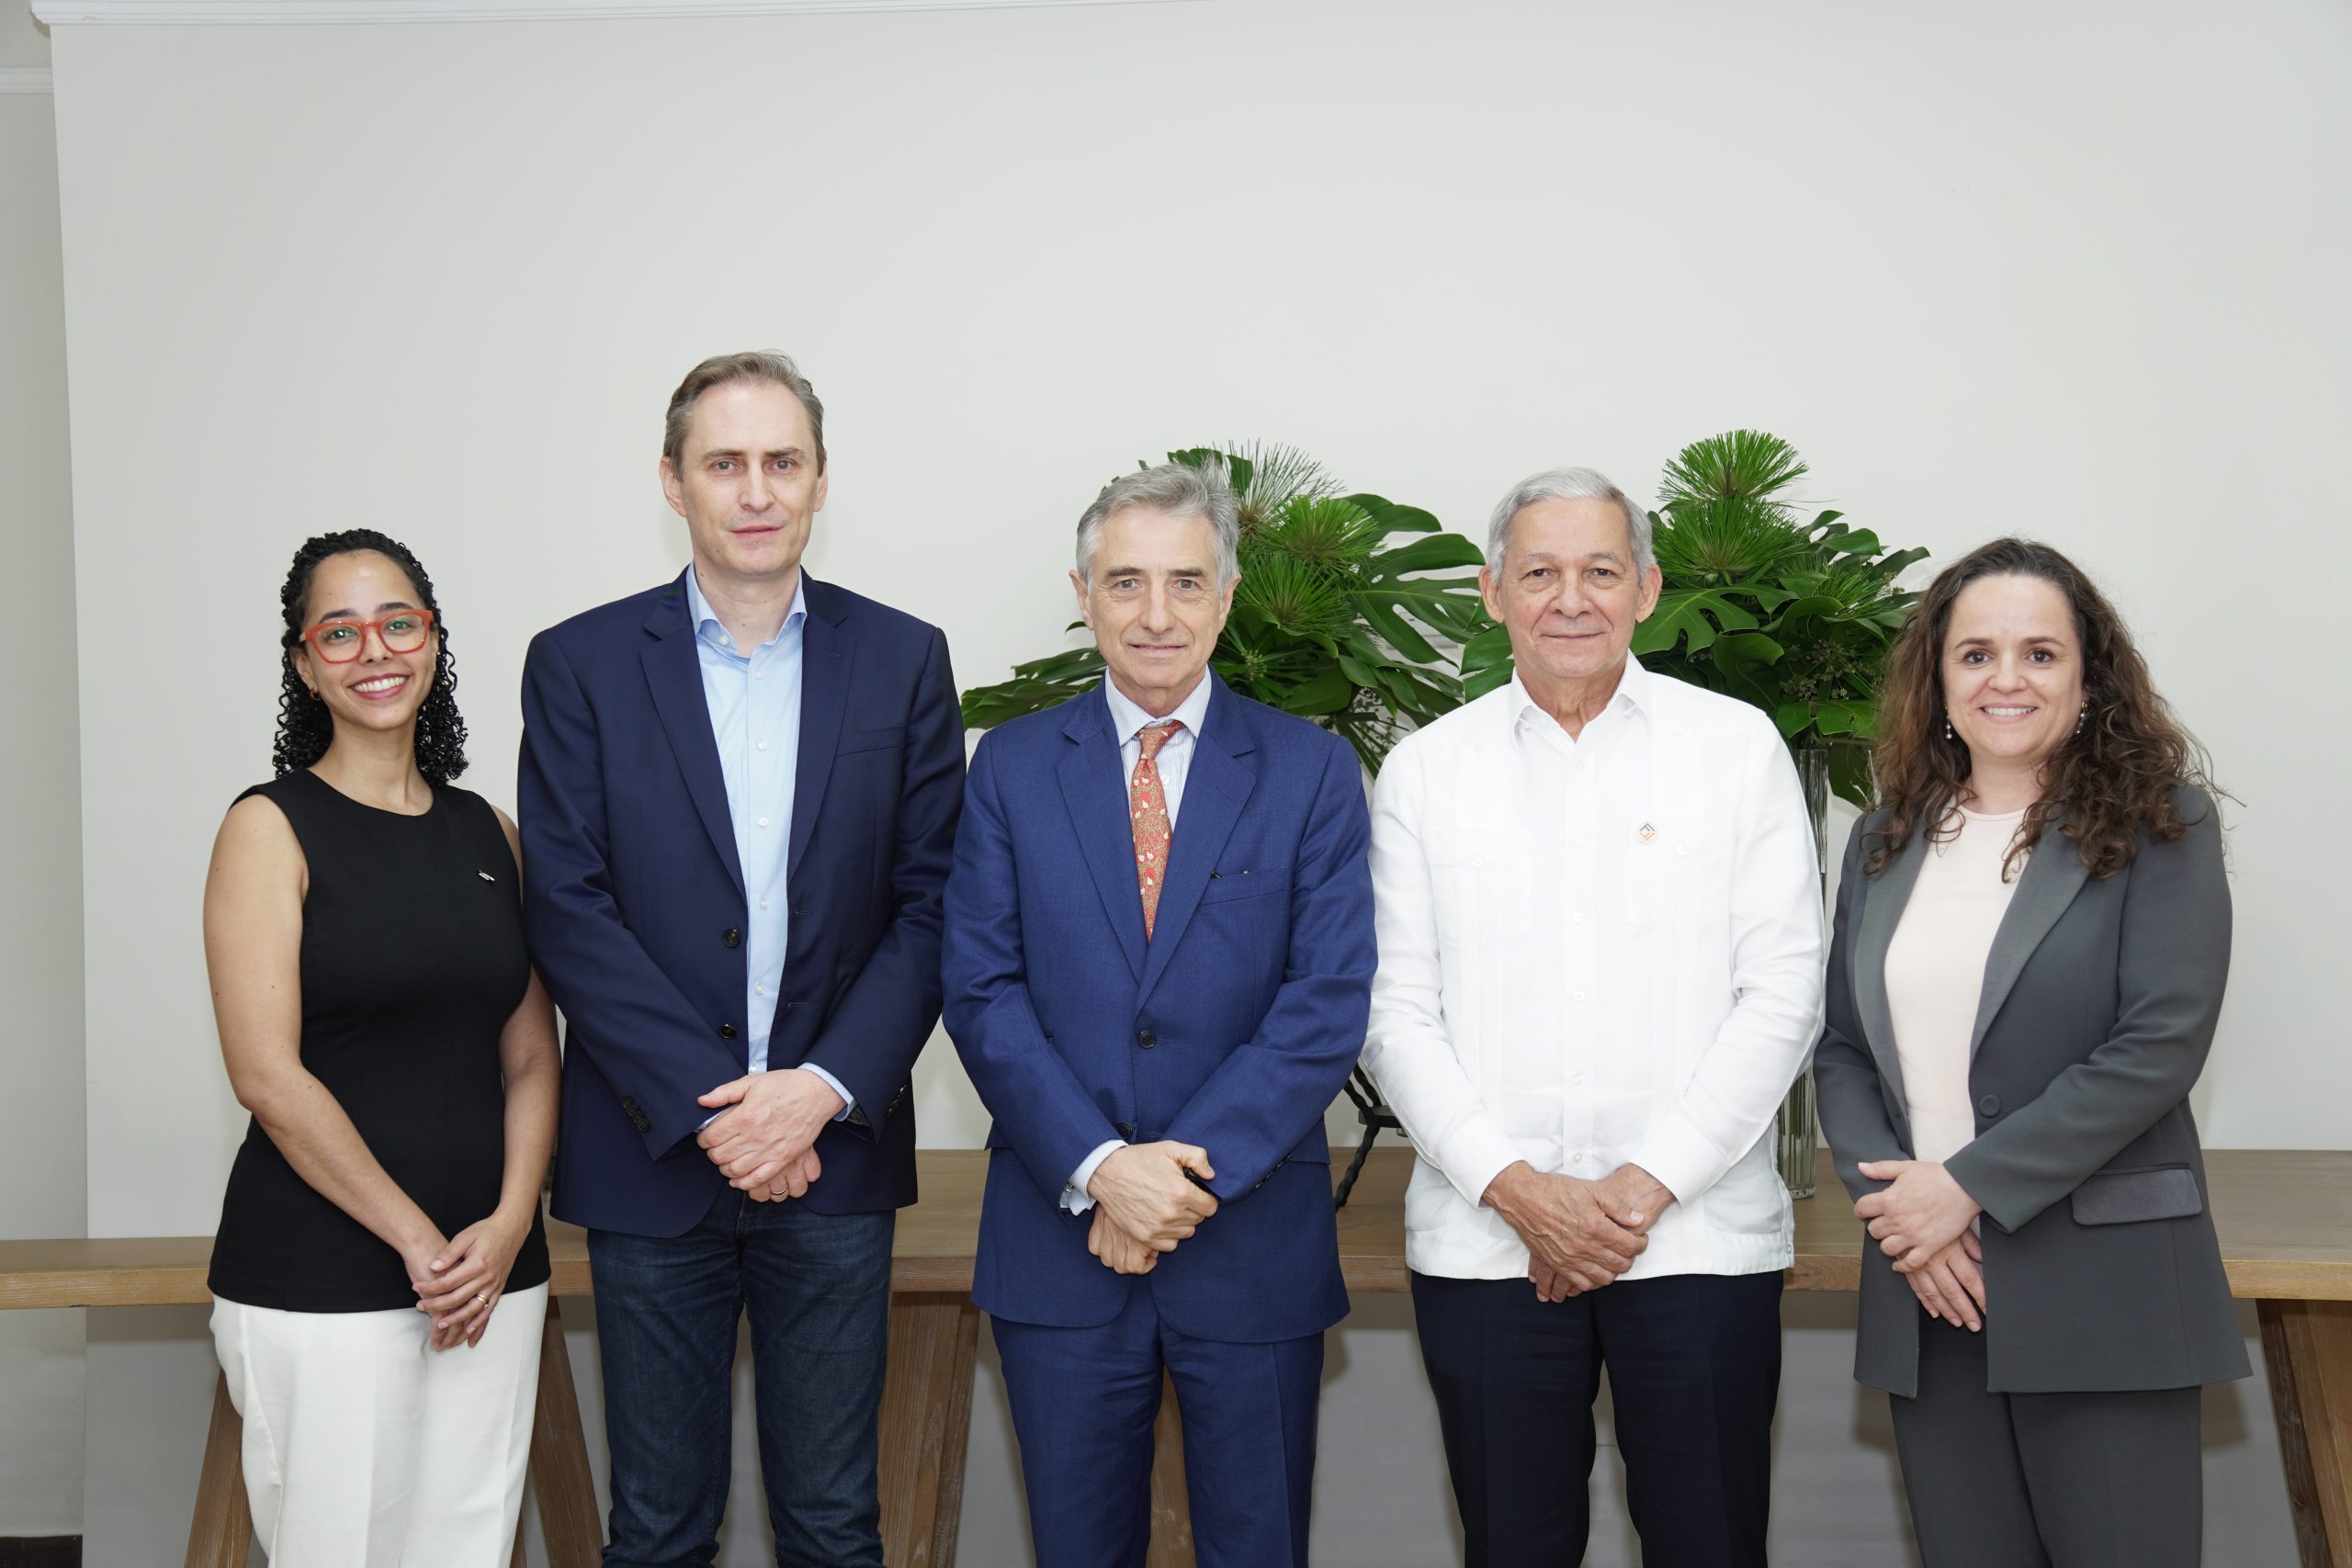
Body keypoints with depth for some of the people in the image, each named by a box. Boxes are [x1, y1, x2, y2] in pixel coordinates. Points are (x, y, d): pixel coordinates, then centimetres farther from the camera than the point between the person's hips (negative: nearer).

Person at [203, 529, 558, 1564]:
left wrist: (509, 1226, -5)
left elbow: (530, 1057, 10)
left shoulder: (487, 831, 11)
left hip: (491, 1272, 4)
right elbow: (267, 1073, -10)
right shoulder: (271, 828, -3)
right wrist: (416, 1238, -11)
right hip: (318, 1277, -4)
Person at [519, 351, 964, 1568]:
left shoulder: (903, 660, 4)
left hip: (834, 1149, 1)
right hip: (649, 1152, -1)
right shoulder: (579, 664, 1)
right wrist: (705, 1104, -14)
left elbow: (932, 908, 1)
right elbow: (568, 910, -6)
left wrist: (824, 1089, -12)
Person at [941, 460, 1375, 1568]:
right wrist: (1100, 1170, -16)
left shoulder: (1312, 770, 1)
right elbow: (982, 991, -3)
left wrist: (1191, 1169, -16)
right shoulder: (1012, 768, 4)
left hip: (1255, 1242, 0)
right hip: (1058, 1244, 1)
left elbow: (1329, 1001, -7)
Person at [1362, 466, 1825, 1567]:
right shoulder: (1423, 771, 8)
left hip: (1699, 1237, -1)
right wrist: (1512, 1185, -8)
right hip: (1483, 1242, 1)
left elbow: (1782, 993, 0)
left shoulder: (1738, 747, 4)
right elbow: (1395, 1012, 4)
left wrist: (1649, 1183, -8)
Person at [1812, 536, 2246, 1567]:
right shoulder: (1885, 843, 12)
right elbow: (1841, 1051, 11)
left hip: (2102, 1292, -4)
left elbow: (2159, 1046, -12)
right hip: (1929, 1294, 4)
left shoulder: (2160, 824, -2)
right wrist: (1894, 1200, -7)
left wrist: (1971, 1185, -14)